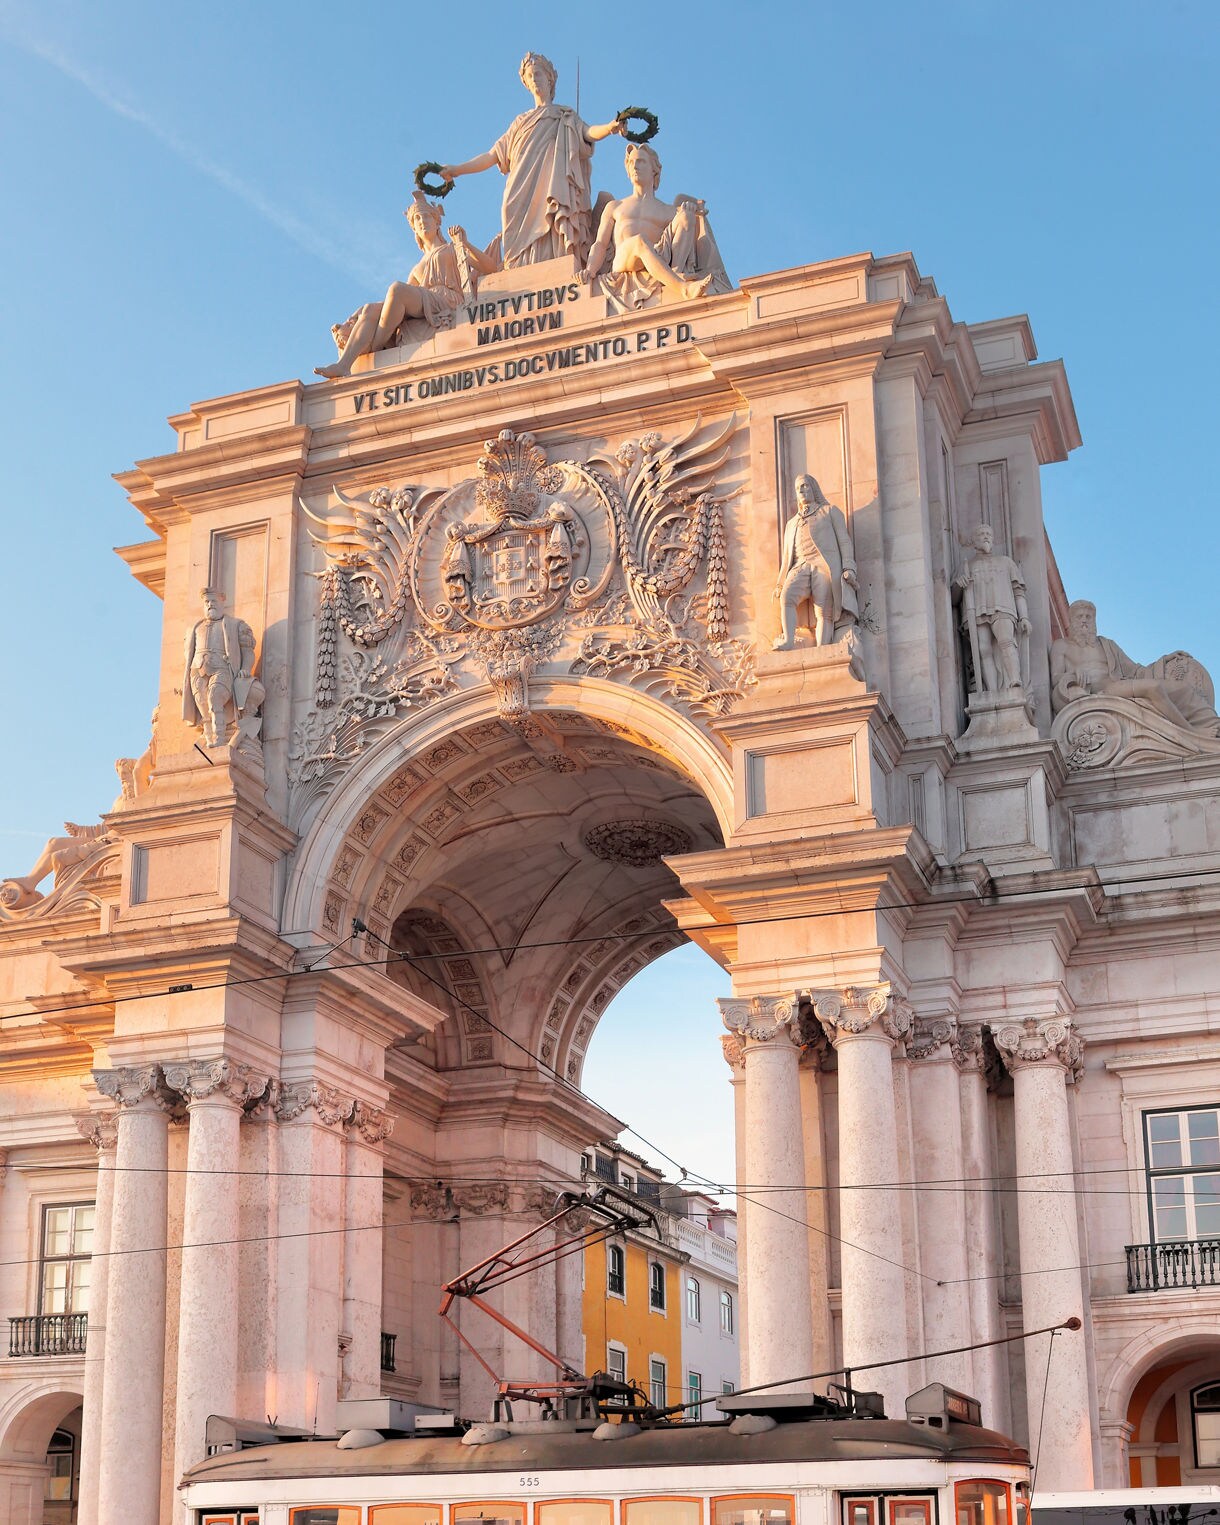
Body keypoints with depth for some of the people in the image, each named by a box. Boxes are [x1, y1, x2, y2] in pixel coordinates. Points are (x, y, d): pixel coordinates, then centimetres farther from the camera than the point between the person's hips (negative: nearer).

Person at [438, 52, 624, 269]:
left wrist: (610, 127, -23)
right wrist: (456, 170, 16)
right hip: (522, 196, 3)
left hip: (552, 191, -3)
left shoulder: (565, 117, 19)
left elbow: (589, 133, 0)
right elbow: (492, 156, 25)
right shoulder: (521, 122, 29)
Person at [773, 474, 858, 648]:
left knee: (824, 613, -19)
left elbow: (844, 540, 9)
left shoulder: (830, 511, 21)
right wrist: (780, 583, 16)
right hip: (801, 567, 3)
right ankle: (788, 642, -40)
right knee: (787, 595, -29)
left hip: (826, 565, -3)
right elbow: (787, 556, 29)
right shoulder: (792, 523, 33)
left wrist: (849, 567, -6)